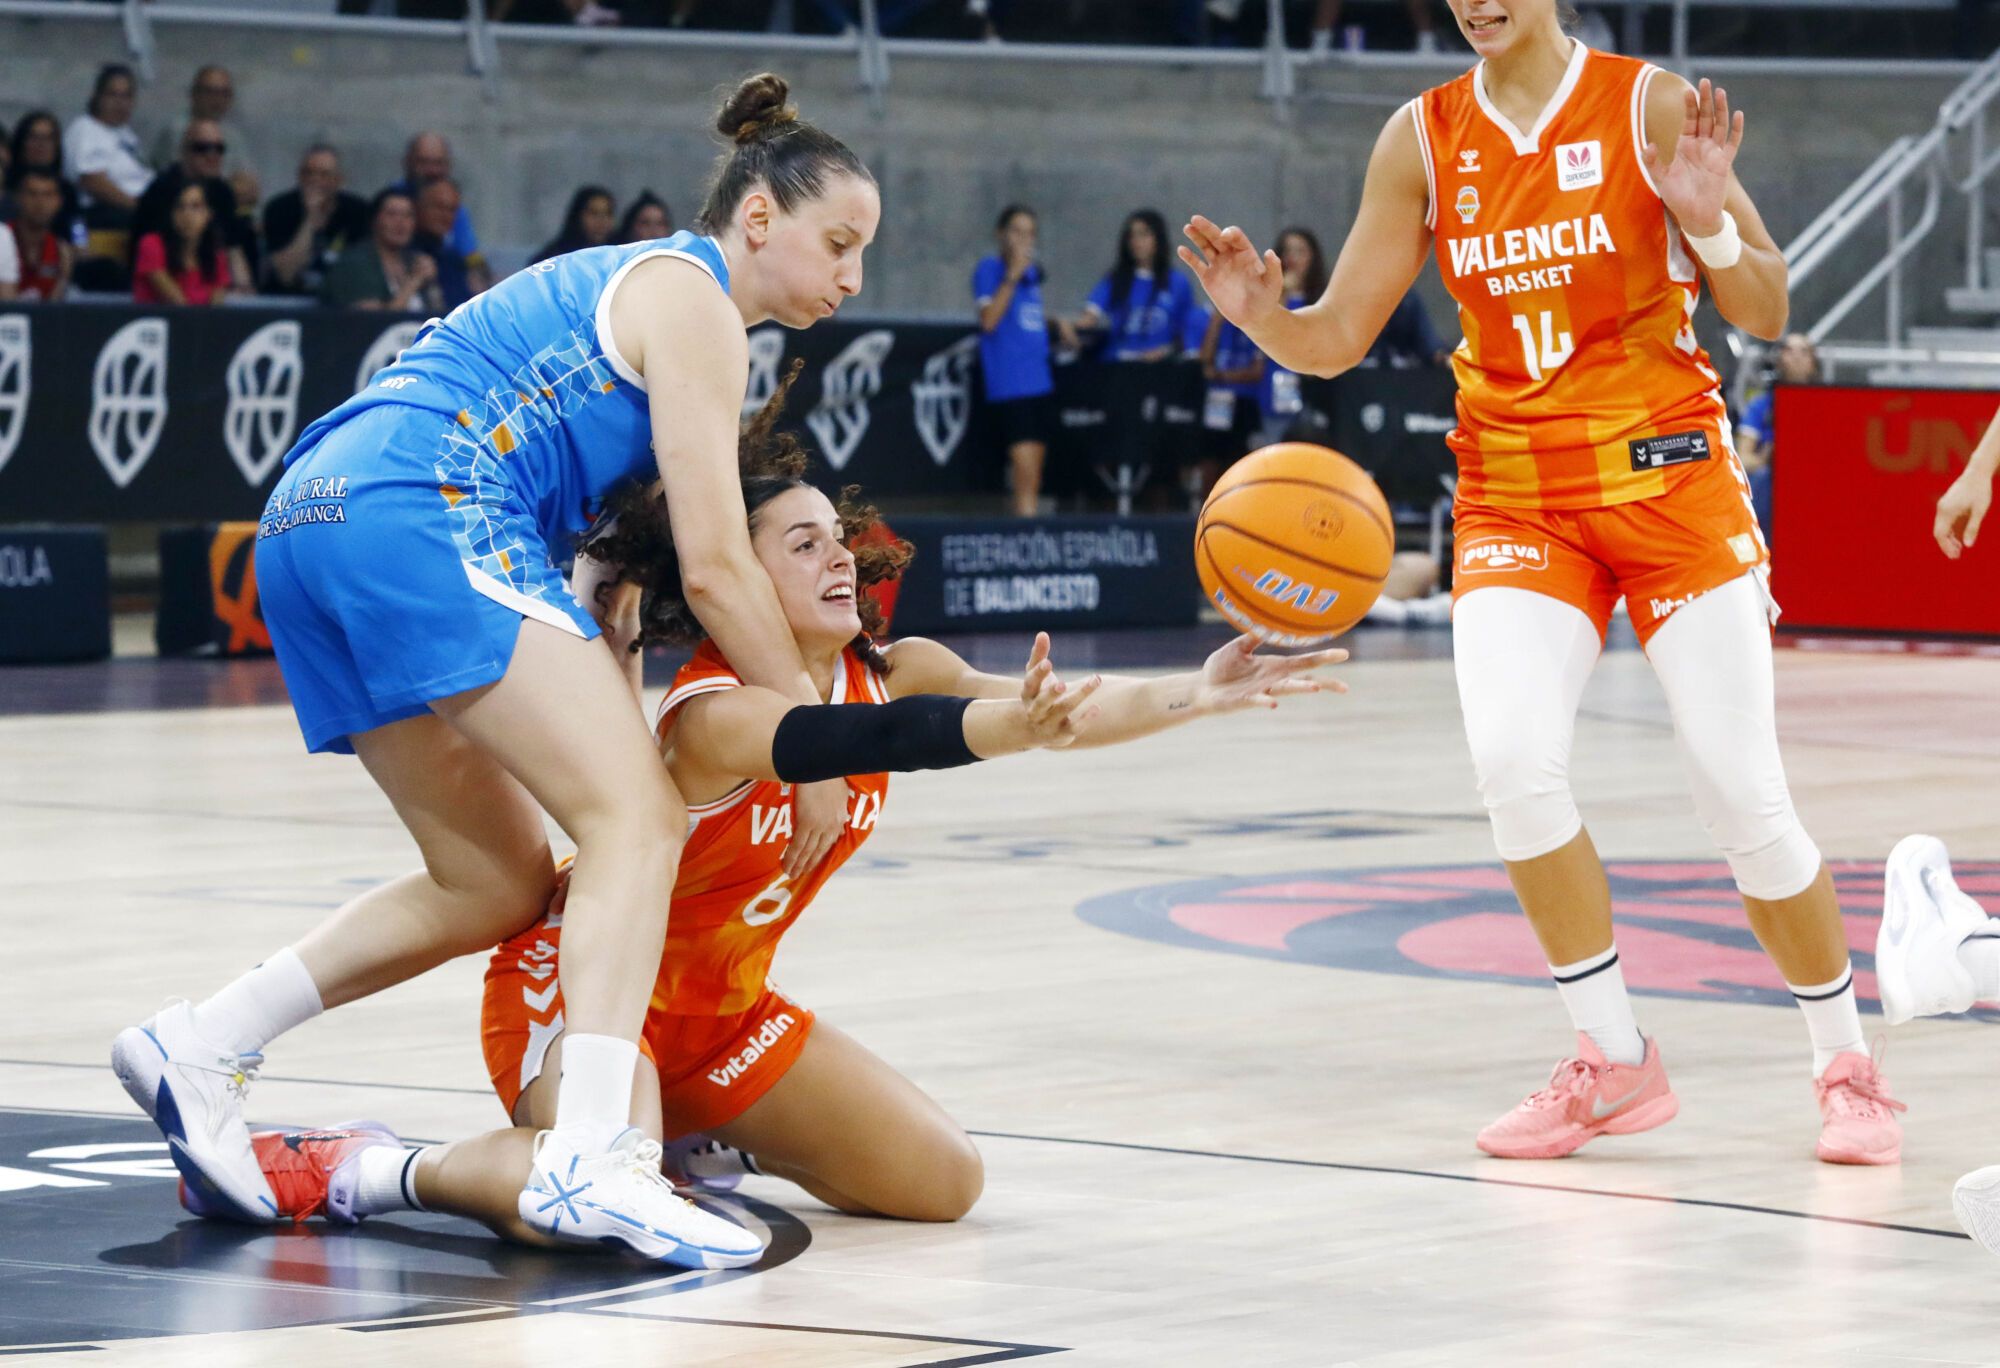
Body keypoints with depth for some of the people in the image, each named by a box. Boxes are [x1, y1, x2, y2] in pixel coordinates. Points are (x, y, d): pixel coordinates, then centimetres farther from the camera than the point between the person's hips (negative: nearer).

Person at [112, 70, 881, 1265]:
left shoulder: (629, 285, 29)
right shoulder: (693, 302, -1)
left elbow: (618, 540, 26)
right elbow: (714, 564, -7)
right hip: (423, 512, -10)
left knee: (500, 883, 13)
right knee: (639, 815, -16)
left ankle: (201, 1047, 11)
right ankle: (589, 1157, -31)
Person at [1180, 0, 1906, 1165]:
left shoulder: (1649, 106, -5)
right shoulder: (1422, 140, 3)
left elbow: (1767, 314, -5)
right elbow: (1337, 338, 5)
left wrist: (1709, 222, -24)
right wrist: (1262, 314, -16)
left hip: (1668, 478, -2)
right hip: (1516, 493, 2)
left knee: (1744, 796, -5)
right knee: (1514, 761, -20)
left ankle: (1849, 1068, 13)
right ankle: (1615, 1066, -4)